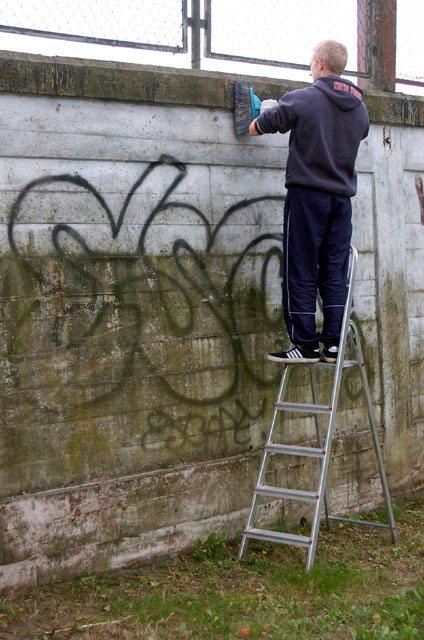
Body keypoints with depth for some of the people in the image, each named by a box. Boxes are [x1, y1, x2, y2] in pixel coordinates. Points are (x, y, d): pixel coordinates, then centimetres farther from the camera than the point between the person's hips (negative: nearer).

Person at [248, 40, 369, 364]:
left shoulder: (300, 100, -8)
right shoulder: (360, 107, 10)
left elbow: (255, 129, 0)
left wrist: (266, 114, 25)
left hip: (307, 194, -5)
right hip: (343, 197, 5)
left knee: (301, 273, 0)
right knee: (335, 273, 7)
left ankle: (305, 346, -1)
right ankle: (333, 346, 7)